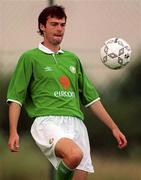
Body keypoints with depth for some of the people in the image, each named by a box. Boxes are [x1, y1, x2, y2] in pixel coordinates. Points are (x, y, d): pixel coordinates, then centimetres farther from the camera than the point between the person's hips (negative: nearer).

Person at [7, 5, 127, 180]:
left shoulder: (72, 59, 24)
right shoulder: (30, 58, 8)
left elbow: (91, 98, 27)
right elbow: (16, 98, 4)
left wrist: (114, 127, 22)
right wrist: (13, 132, -9)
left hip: (76, 122, 6)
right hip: (47, 121, -6)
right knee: (75, 155, -36)